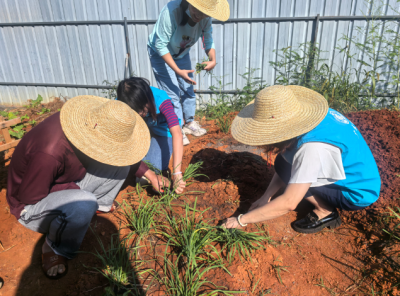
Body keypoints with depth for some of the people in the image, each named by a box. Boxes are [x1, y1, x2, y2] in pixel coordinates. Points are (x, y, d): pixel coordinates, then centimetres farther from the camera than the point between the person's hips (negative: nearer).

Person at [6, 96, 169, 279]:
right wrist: (73, 187, -22)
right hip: (32, 203, -6)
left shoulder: (93, 126, -18)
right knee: (84, 203, -39)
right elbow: (28, 196, -26)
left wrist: (149, 174, 1)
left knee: (119, 162, -9)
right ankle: (55, 250, -10)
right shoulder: (49, 153, -40)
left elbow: (119, 153, 0)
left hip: (68, 182, 7)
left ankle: (100, 204, 8)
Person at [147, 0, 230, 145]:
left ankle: (190, 123, 30)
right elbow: (161, 45, -32)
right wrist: (178, 71, -38)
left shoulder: (205, 18, -20)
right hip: (160, 54, -5)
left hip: (182, 54, 6)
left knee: (188, 90, 12)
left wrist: (212, 59, -31)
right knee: (172, 94, -8)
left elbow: (208, 41, -9)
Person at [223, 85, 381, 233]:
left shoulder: (312, 147, -34)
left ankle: (326, 213, -1)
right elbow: (286, 162, 2)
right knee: (286, 161, 4)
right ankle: (325, 203, 12)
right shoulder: (312, 115, -9)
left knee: (286, 168, -20)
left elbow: (288, 203, -31)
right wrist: (266, 196, -3)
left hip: (359, 194, -8)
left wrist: (241, 220, -22)